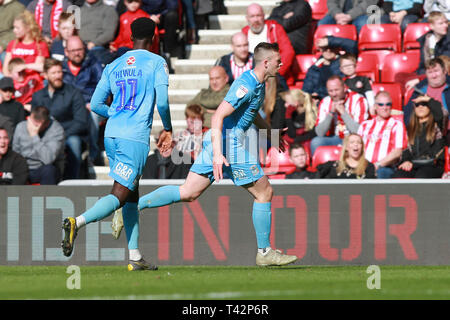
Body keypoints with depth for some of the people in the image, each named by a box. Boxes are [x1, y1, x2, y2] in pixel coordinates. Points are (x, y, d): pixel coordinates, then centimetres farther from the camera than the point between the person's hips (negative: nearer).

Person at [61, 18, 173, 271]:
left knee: (132, 195, 15)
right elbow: (162, 102, -9)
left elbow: (96, 104, 13)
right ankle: (78, 222, -35)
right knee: (119, 196, -10)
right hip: (136, 137, -6)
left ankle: (135, 257, 13)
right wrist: (168, 130, 8)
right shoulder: (156, 63, 0)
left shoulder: (114, 66, 15)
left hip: (111, 135, 6)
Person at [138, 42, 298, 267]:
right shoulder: (246, 85, -17)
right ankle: (265, 253, 8)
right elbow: (218, 116, -24)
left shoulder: (257, 84, 14)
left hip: (216, 141, 10)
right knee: (264, 193, 1)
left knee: (187, 193, 5)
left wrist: (270, 132, 45)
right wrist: (217, 153, -31)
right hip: (229, 142, -10)